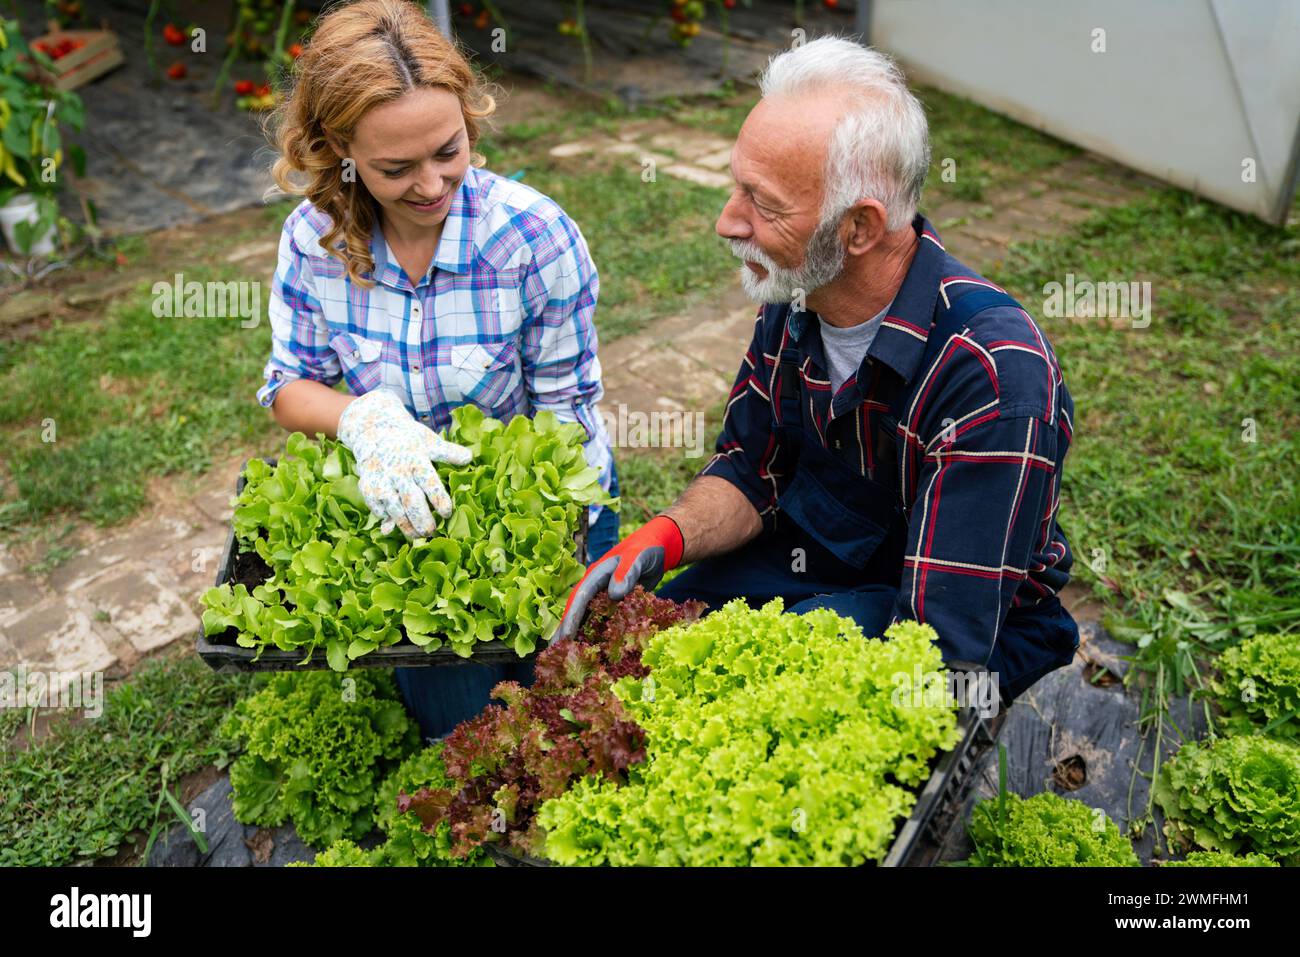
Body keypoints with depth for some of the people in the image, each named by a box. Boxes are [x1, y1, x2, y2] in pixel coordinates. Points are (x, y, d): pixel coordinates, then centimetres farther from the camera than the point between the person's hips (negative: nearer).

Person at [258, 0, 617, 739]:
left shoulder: (536, 235, -21)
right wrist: (364, 417, -28)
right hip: (408, 504, 2)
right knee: (454, 716, -4)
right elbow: (289, 387, -4)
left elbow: (565, 413, -15)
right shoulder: (315, 237, -12)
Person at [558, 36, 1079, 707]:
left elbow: (945, 645, -30)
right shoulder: (793, 295, -8)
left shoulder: (996, 375, -31)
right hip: (809, 557, 6)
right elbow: (749, 473, 4)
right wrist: (665, 537, -18)